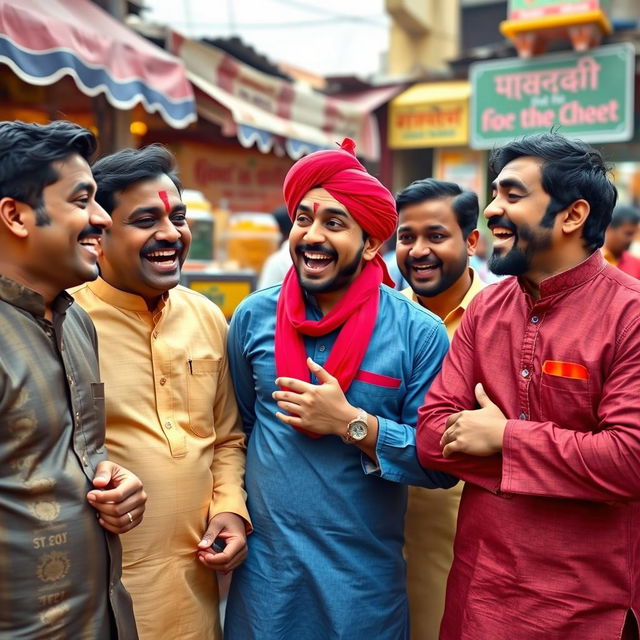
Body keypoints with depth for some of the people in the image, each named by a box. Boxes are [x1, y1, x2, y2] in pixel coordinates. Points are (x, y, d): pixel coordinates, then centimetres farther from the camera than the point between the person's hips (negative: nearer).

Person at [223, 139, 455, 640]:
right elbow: (238, 426, 8)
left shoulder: (418, 333, -11)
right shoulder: (253, 317, -2)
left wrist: (352, 424, -20)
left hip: (365, 579, -2)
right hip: (263, 568, 2)